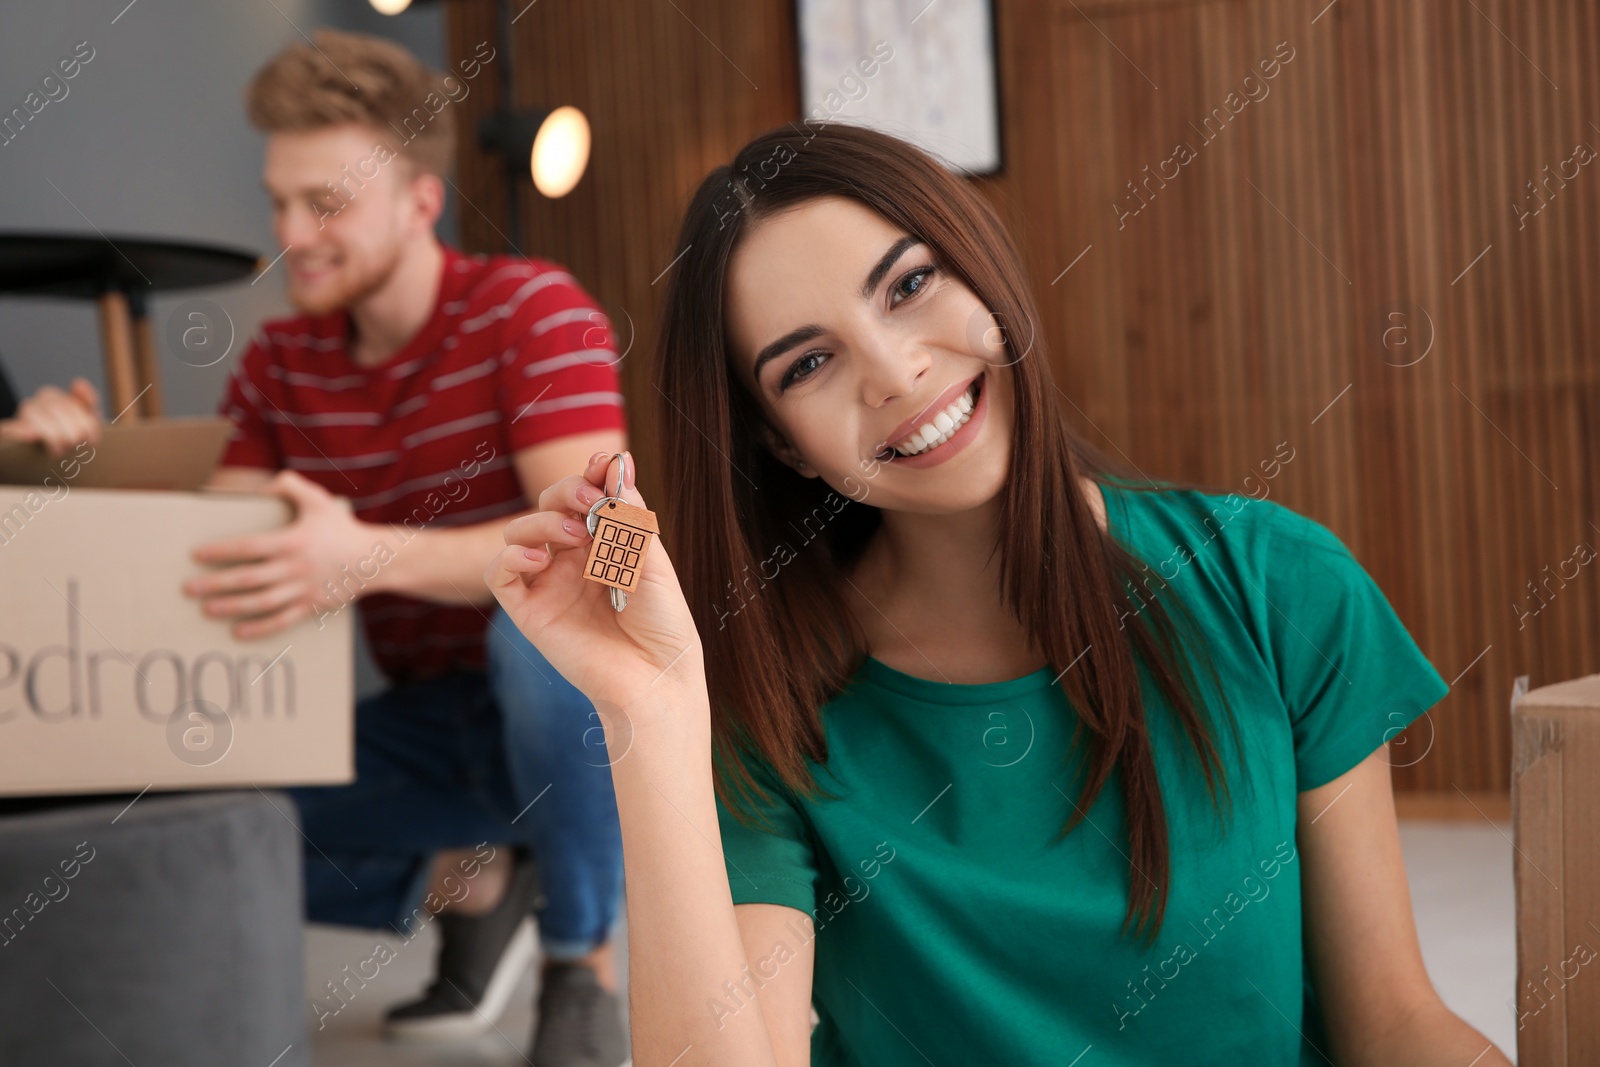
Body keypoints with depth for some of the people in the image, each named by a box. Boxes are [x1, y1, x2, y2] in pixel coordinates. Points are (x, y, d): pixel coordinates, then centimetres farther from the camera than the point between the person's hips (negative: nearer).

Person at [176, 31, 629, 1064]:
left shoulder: (533, 309, -14)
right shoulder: (280, 363, 3)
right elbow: (229, 559, 0)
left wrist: (369, 557, -44)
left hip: (582, 708, -5)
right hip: (432, 722, 5)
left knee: (540, 625, -39)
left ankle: (584, 961, -14)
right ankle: (466, 873, 7)